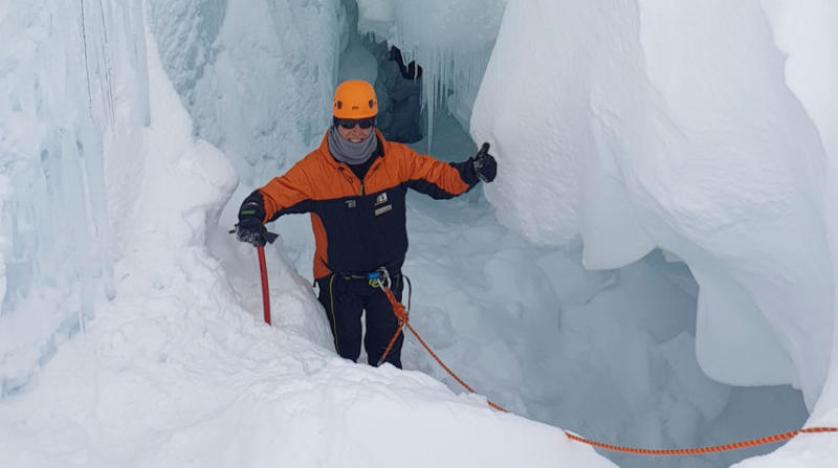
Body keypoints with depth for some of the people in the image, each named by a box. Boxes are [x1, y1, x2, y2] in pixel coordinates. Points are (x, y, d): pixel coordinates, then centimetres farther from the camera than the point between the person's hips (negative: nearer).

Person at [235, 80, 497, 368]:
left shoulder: (396, 159, -12)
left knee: (386, 352, 21)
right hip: (338, 279, -2)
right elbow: (273, 195, -19)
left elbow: (439, 176, -7)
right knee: (343, 351, 15)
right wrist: (252, 217, -40)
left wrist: (472, 171, -26)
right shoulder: (314, 169, -18)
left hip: (387, 275, 2)